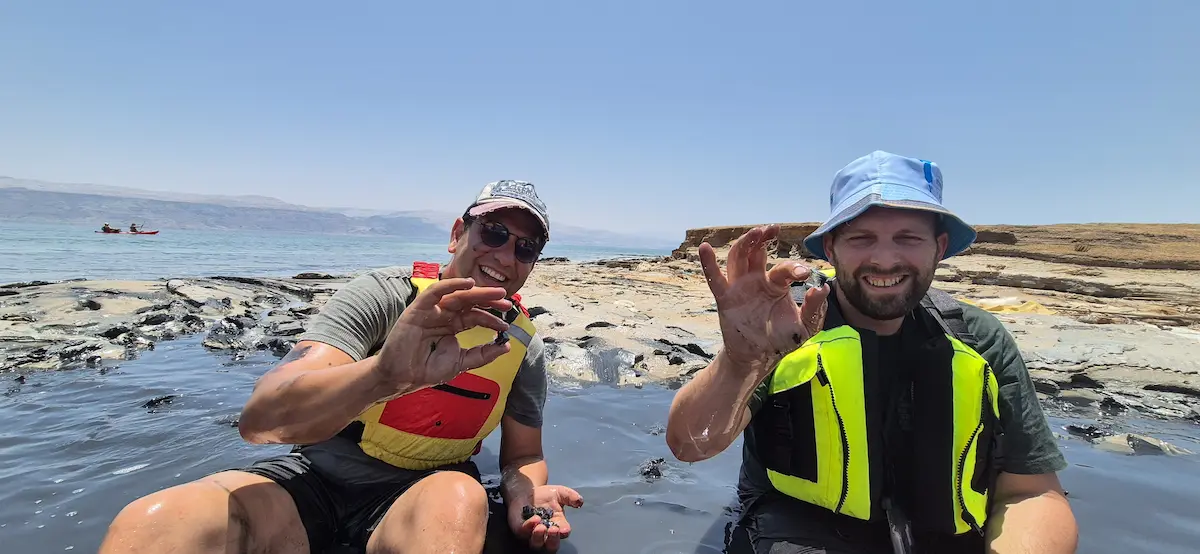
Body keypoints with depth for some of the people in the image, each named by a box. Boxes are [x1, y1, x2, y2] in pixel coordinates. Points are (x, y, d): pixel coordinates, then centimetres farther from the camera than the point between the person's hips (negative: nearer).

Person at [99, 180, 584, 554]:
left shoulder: (522, 346, -4)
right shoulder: (383, 295, -14)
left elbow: (524, 456, 8)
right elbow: (260, 419, -26)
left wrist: (526, 496, -17)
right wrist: (387, 372, -47)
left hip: (423, 496, 2)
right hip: (315, 478, -1)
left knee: (460, 497, -35)